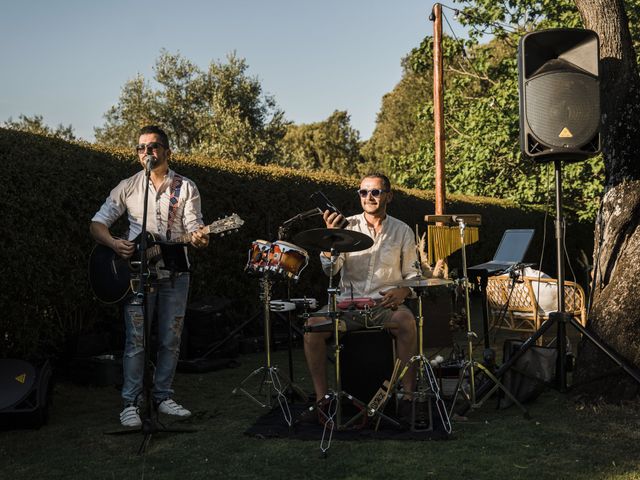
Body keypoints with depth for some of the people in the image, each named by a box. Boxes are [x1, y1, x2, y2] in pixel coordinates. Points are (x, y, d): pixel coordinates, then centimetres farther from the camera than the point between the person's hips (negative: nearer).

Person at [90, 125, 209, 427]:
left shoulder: (185, 187, 2)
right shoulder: (128, 187, 3)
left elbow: (194, 227, -5)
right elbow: (97, 224, 2)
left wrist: (198, 238, -30)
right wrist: (114, 244, -18)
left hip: (174, 274, 1)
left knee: (171, 340, 7)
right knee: (136, 340, -3)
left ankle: (162, 396, 20)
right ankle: (131, 402, 4)